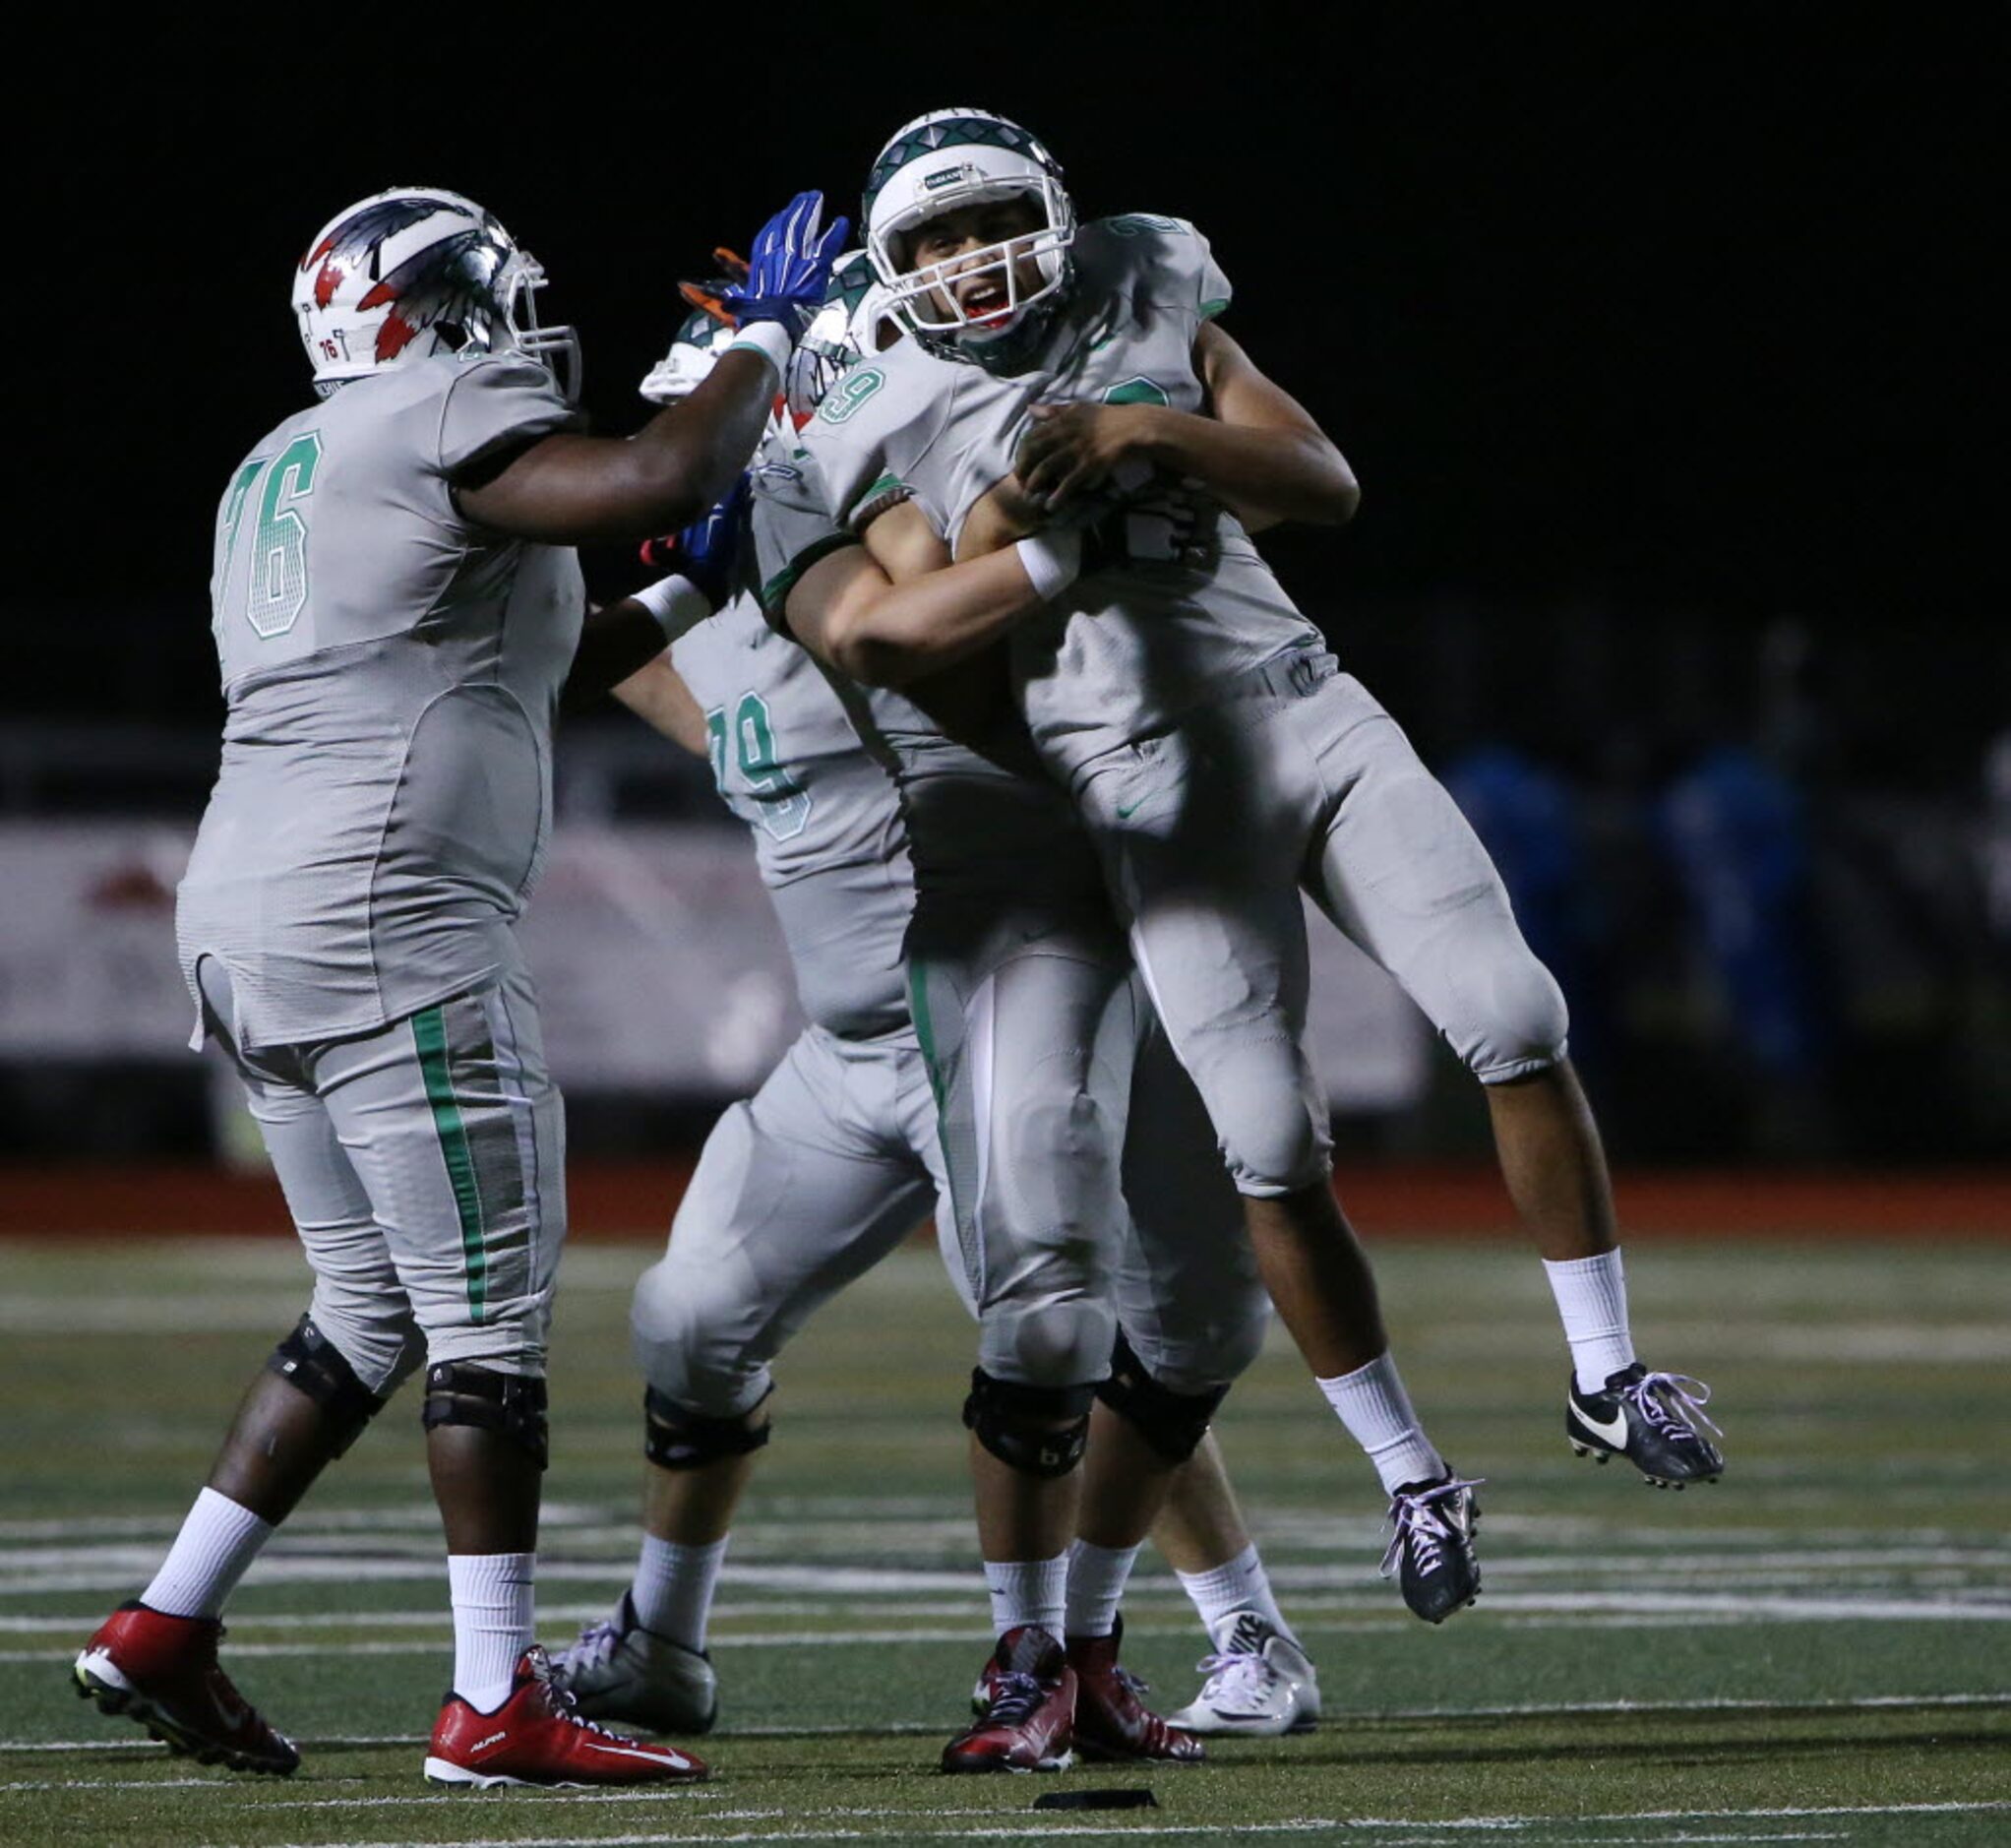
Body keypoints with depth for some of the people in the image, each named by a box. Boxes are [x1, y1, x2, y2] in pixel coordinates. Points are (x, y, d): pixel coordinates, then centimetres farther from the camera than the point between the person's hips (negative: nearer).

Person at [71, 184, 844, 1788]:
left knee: (373, 1310, 17)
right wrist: (766, 337, -5)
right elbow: (660, 483, -21)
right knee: (491, 1310, -5)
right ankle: (497, 1706, -6)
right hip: (388, 921, -9)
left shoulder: (283, 469, 22)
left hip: (245, 922, 9)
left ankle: (165, 1630, 16)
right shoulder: (450, 421, -5)